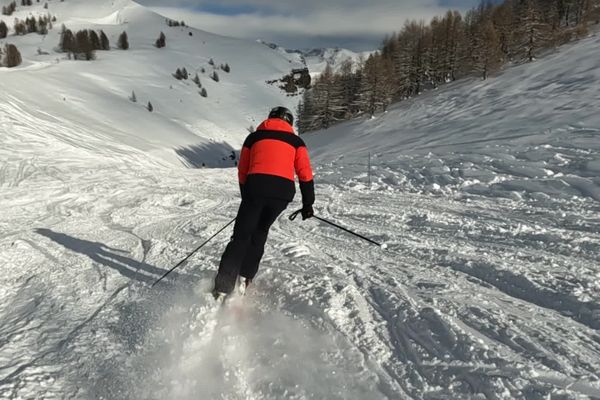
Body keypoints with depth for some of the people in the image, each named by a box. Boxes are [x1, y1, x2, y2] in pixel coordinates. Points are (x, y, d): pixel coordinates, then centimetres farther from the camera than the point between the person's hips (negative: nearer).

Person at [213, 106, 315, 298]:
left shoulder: (254, 136, 23)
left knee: (241, 236, 6)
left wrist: (247, 197, 31)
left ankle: (222, 288, -1)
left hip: (255, 187, 0)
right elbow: (305, 174, 9)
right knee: (260, 232, 22)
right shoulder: (295, 140, 20)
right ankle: (245, 277, 17)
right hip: (283, 190, 1)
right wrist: (308, 204, 11)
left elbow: (242, 171, 21)